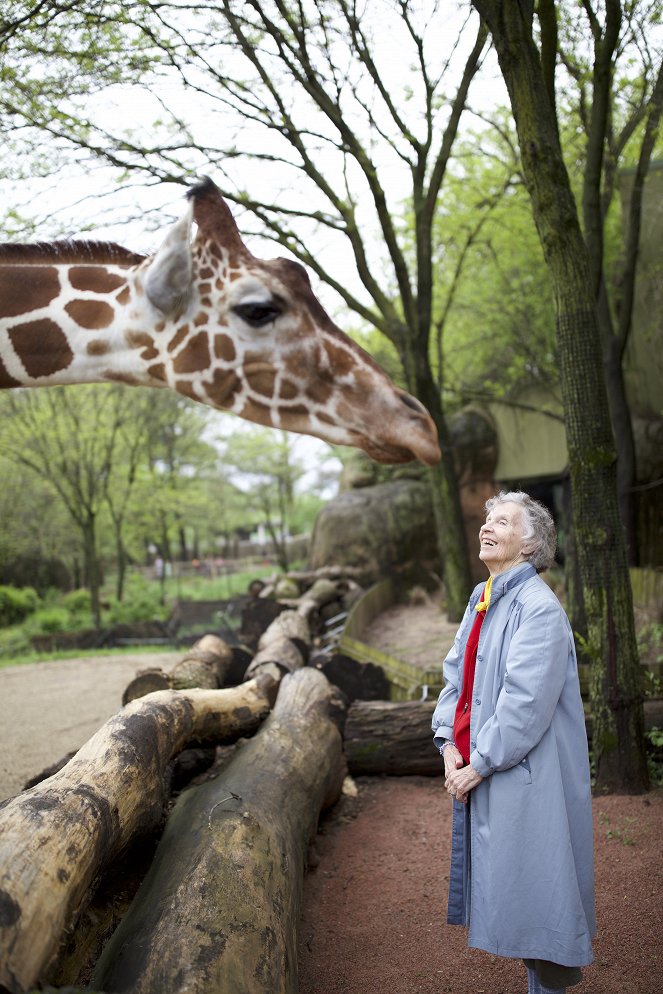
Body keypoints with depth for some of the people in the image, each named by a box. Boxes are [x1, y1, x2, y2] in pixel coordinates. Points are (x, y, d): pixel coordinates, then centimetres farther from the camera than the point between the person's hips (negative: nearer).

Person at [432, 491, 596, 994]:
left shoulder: (539, 607, -18)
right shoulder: (481, 599, 8)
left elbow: (527, 702, -23)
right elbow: (456, 675, 10)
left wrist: (480, 764, -17)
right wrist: (449, 745, -1)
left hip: (524, 773, -8)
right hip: (476, 769, 8)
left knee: (531, 882, 3)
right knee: (502, 883, 17)